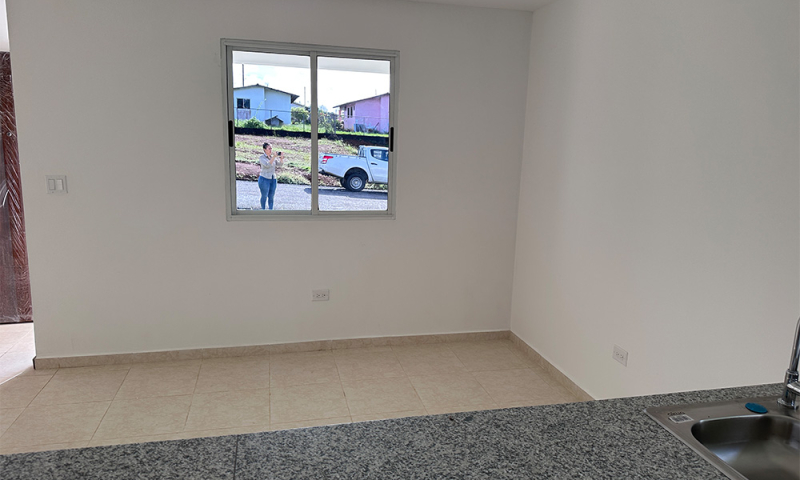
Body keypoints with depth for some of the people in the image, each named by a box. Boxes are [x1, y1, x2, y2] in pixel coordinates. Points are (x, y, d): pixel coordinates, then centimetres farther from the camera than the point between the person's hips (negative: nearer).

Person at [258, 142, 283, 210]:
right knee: (264, 196, 3)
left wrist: (281, 157, -19)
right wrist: (274, 157, -33)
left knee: (271, 196, 9)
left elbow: (280, 164, -2)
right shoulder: (261, 158, -11)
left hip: (273, 179, 6)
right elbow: (267, 165, -27)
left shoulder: (273, 157, 8)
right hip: (264, 179, -6)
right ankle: (263, 210, 15)